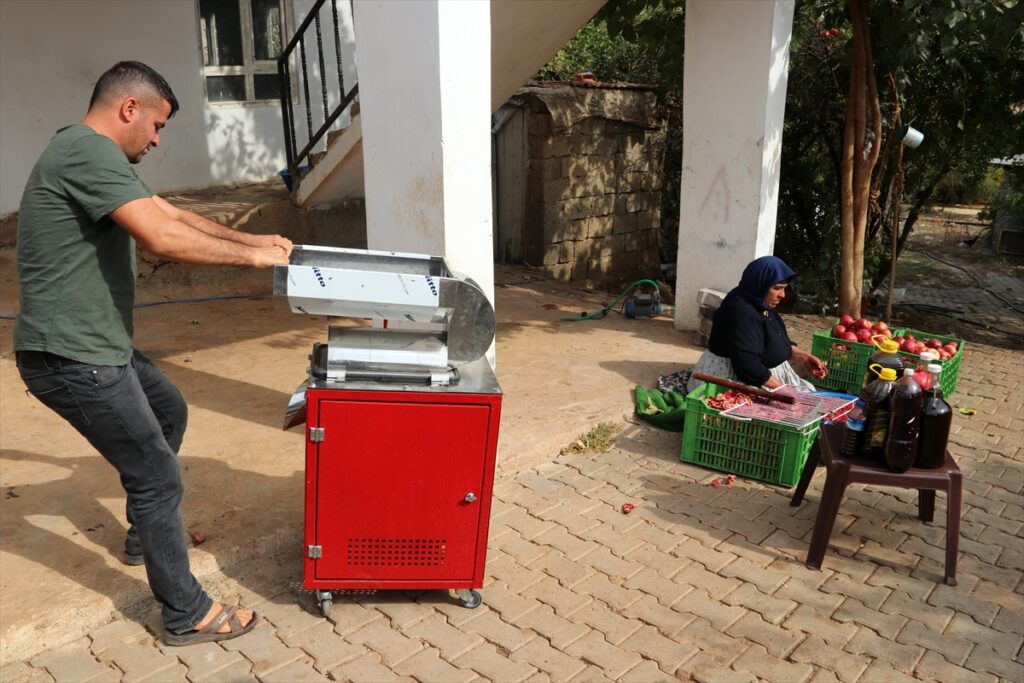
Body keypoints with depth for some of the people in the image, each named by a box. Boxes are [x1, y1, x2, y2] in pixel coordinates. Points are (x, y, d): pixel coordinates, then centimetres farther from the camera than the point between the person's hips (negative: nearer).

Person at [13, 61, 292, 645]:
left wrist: (254, 239, 11)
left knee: (169, 411, 28)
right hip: (73, 356, -11)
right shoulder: (89, 150, -18)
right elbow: (162, 237, -29)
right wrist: (249, 257, -18)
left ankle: (147, 533, 44)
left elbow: (171, 213, 18)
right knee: (157, 477, -3)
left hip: (97, 343, 11)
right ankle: (187, 615, 11)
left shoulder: (96, 157, 16)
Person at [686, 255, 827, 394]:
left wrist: (803, 357, 1)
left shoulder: (763, 306, 6)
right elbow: (748, 367, -30)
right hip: (738, 383, -10)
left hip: (765, 374, 10)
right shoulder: (741, 313, -25)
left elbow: (781, 343, 19)